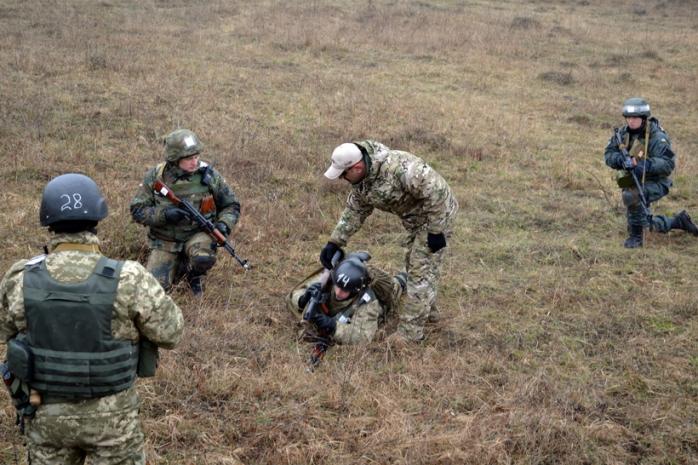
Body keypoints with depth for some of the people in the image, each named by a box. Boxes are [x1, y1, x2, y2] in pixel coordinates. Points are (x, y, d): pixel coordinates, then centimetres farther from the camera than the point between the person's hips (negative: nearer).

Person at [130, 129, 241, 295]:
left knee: (204, 258, -35)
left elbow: (231, 205, 3)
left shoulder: (208, 175, -9)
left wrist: (224, 224, -17)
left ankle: (195, 274, 3)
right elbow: (137, 211, -6)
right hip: (165, 241, 1)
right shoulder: (155, 177, -9)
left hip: (198, 234, -1)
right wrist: (164, 214, -23)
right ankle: (179, 266, 20)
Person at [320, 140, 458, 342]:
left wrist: (435, 231, -28)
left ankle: (410, 333, -2)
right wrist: (334, 242, 0)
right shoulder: (360, 182, -6)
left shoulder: (396, 166, -37)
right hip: (415, 219, 10)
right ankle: (427, 310, 45)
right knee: (414, 263, 24)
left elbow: (435, 191, -34)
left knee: (421, 270, -8)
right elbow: (354, 212, 7)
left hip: (436, 213, -9)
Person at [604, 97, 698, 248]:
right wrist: (621, 159, -28)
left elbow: (668, 163, -27)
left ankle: (636, 236, -22)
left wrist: (647, 165, -42)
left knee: (631, 196, -37)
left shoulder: (656, 137, -20)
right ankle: (678, 221, 38)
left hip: (654, 183, -7)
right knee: (646, 223, 17)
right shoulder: (624, 133, -3)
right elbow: (609, 154, -6)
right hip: (633, 183, 7)